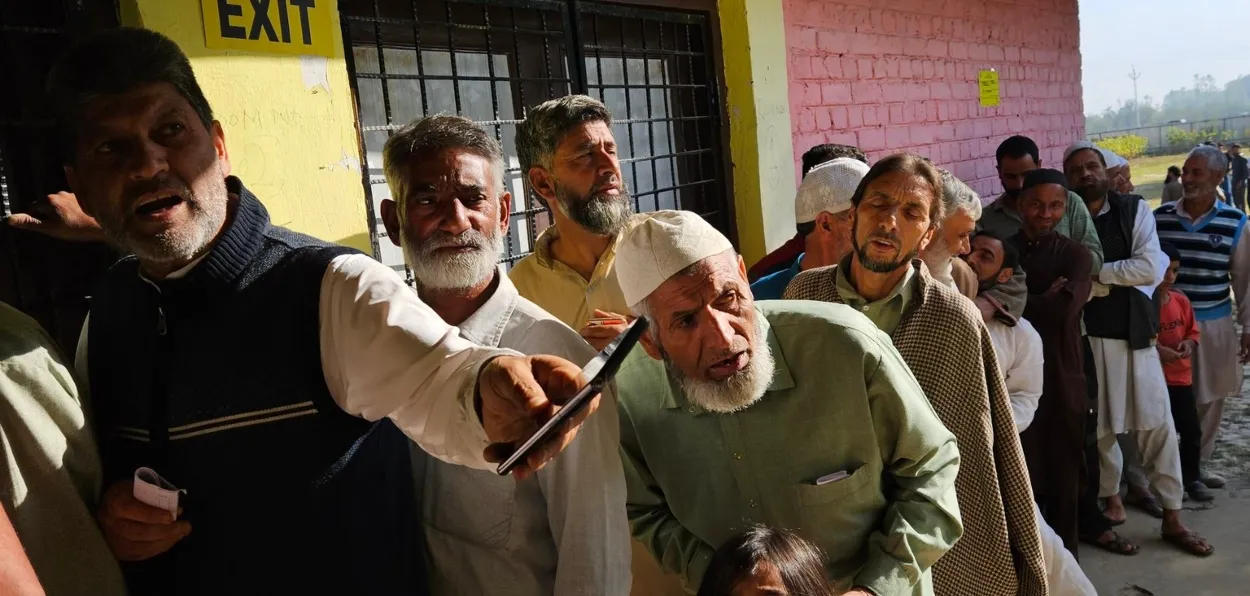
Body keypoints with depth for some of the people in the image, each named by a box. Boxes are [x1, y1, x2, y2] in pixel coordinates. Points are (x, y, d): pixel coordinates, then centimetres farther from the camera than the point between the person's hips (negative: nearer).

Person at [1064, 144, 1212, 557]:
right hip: (1085, 336, 0)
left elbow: (1149, 269, -13)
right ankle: (1111, 499, 31)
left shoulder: (1135, 209, -1)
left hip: (1134, 333, 0)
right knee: (1098, 425, 11)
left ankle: (1172, 518, 17)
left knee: (1156, 423, 5)